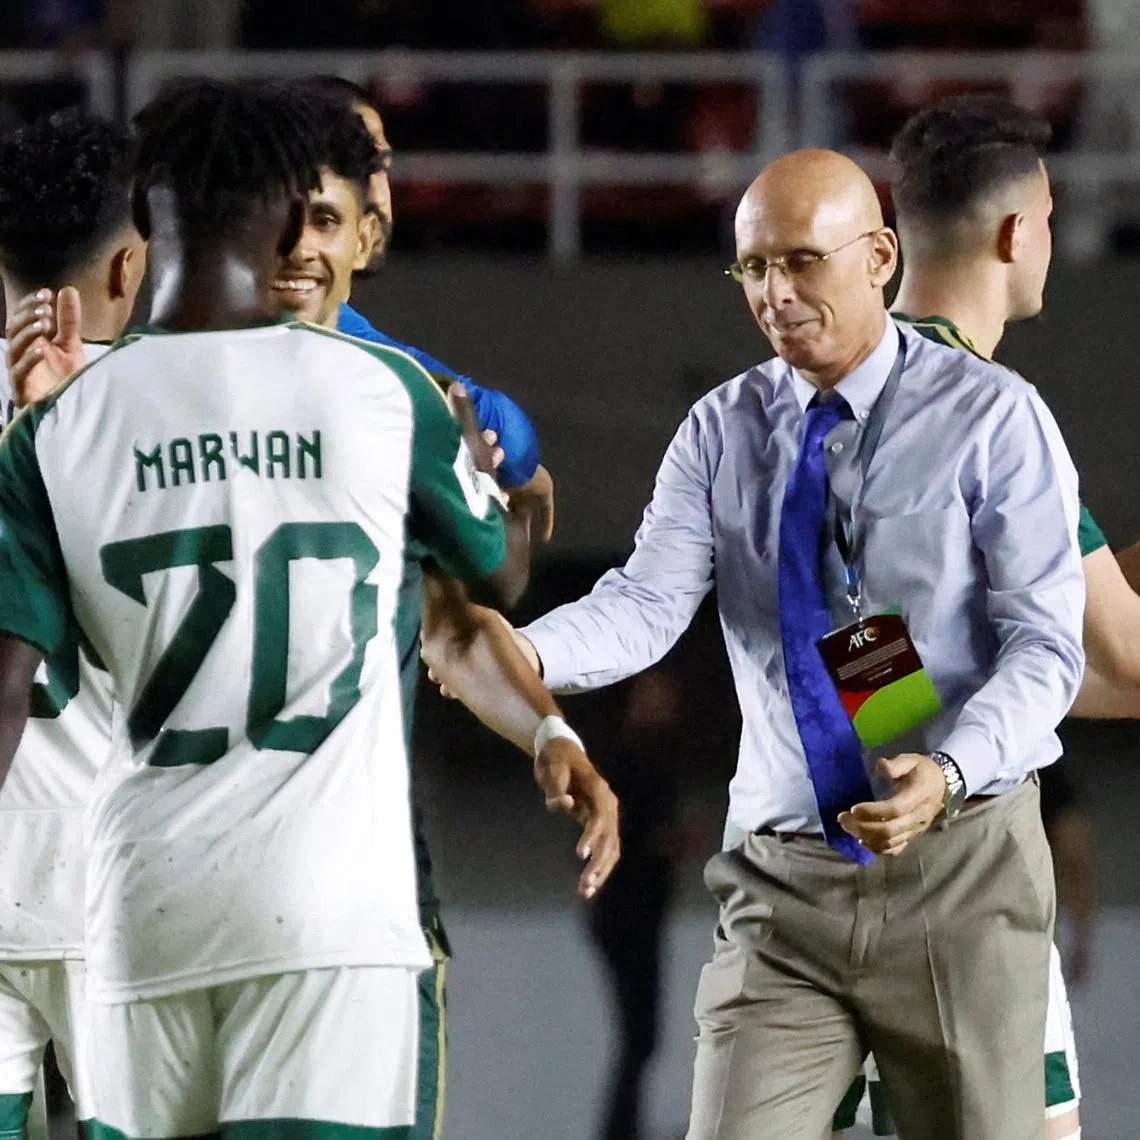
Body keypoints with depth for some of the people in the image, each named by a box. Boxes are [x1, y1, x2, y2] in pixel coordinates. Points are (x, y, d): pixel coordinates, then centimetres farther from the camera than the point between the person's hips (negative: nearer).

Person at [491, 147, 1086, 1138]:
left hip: (959, 865, -2)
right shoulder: (722, 433, 6)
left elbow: (1045, 642, -9)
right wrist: (526, 656, -28)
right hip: (784, 879, 2)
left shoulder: (993, 417, -3)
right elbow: (649, 602, -6)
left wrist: (950, 772, -27)